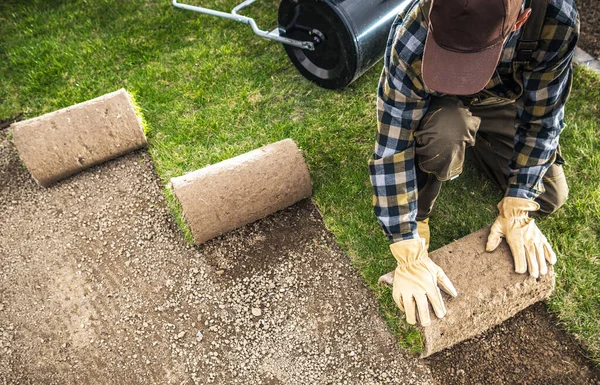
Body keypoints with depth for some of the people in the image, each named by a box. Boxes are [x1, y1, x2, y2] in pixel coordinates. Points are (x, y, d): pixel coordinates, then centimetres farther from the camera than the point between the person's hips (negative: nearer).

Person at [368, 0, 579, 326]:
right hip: (438, 108, -3)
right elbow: (391, 150, -36)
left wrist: (517, 212, -22)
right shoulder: (411, 40, -40)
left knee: (550, 196, -5)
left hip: (505, 103, 3)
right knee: (445, 134, -36)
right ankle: (416, 214, -7)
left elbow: (541, 120, -22)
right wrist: (410, 257, -35)